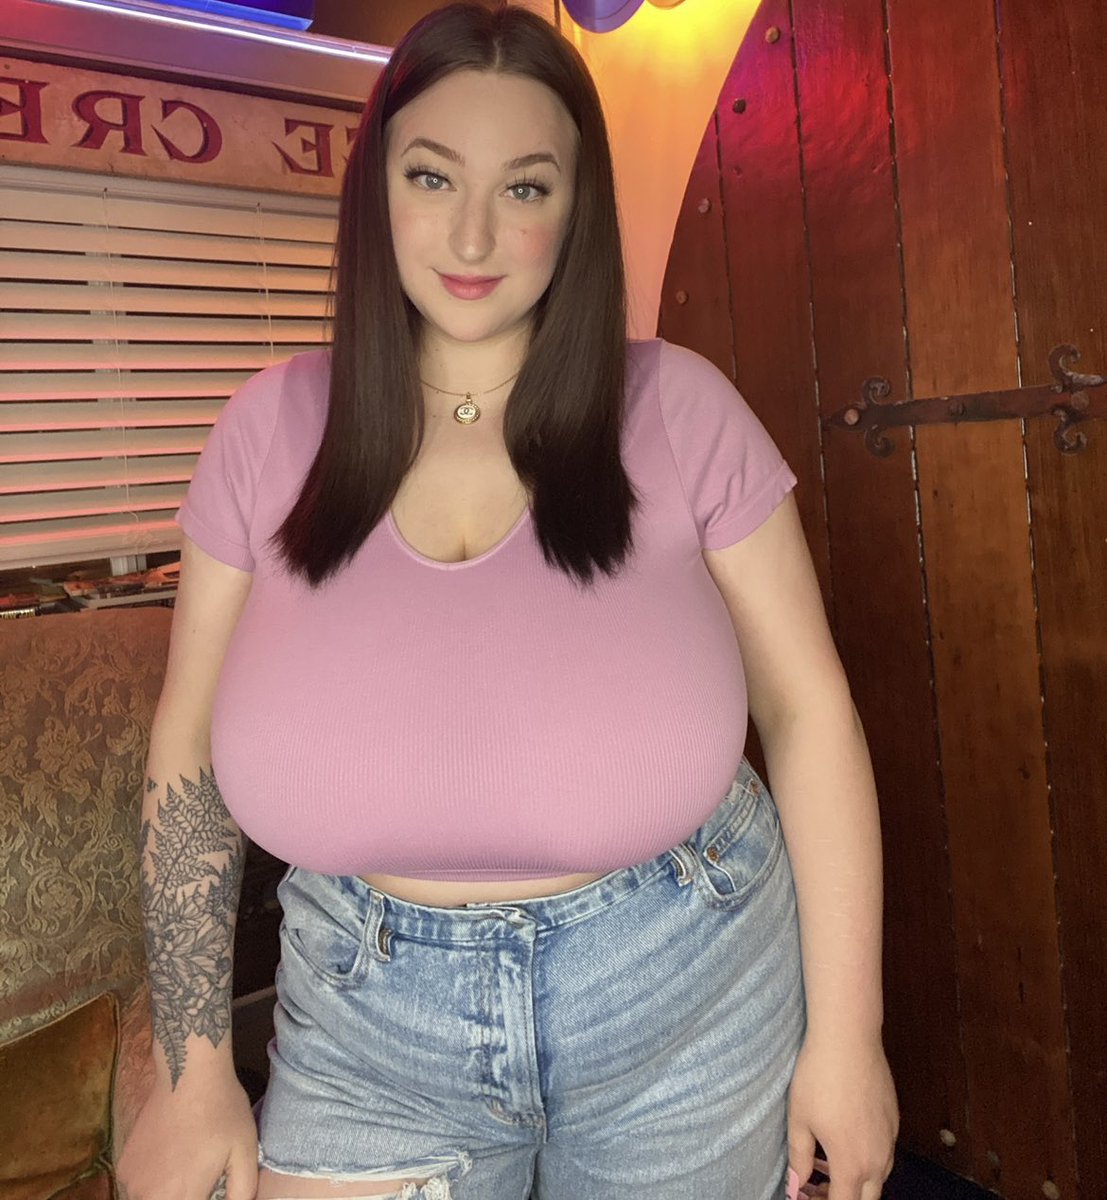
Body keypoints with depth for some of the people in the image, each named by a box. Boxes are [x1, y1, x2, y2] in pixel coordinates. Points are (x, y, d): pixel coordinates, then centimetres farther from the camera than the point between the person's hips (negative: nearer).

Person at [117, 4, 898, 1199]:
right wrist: (192, 1072, 1)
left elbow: (807, 708, -7)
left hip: (691, 1019, 0)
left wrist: (846, 1038, -5)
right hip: (369, 1029, 1)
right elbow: (189, 744, 0)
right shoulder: (275, 427, -5)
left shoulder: (679, 408, -10)